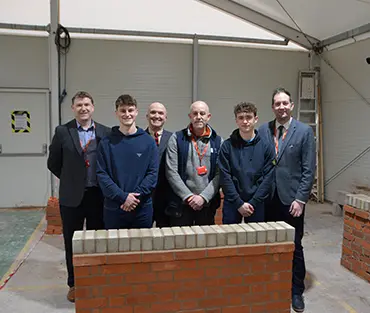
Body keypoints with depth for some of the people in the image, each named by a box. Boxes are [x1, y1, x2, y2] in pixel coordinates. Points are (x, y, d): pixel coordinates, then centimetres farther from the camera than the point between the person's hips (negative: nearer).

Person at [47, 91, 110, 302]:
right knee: (72, 242, 12)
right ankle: (74, 284, 29)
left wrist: (103, 183, 1)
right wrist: (70, 180, 8)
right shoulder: (62, 132, -1)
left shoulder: (106, 132, -1)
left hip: (98, 195, 0)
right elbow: (53, 163, 6)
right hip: (72, 196, 0)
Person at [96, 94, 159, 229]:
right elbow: (102, 174, -5)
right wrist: (123, 196, -15)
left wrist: (136, 195, -14)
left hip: (143, 208, 1)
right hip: (113, 208, 0)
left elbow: (153, 173, -2)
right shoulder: (106, 143, 1)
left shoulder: (148, 141, 2)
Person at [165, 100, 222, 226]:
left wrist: (203, 197, -11)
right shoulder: (177, 138, -1)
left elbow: (219, 174, -1)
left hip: (207, 204, 2)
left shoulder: (217, 141, 4)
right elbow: (171, 172, -6)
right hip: (181, 203, -2)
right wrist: (188, 196, -11)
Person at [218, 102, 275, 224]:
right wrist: (238, 203, -11)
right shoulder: (227, 146, -2)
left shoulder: (265, 147, 1)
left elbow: (268, 178, -2)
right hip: (232, 203, -1)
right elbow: (225, 177, -6)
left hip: (257, 204, 1)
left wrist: (253, 203, -9)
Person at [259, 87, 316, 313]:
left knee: (294, 247, 8)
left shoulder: (305, 131, -2)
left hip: (291, 198, -2)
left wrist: (300, 198, -11)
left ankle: (297, 291, 25)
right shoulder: (263, 130, 4)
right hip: (267, 198, 2)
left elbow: (309, 169, -6)